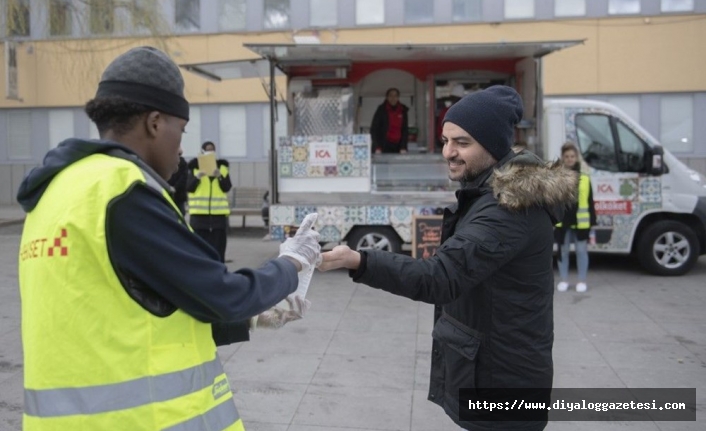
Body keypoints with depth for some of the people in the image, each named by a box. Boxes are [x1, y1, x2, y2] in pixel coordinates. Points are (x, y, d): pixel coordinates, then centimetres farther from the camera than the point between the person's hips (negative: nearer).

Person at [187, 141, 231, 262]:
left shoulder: (222, 166, 9)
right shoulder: (194, 167, 4)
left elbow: (227, 188, 1)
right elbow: (189, 188, -2)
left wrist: (220, 177, -16)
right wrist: (197, 177, -18)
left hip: (219, 213, 2)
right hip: (199, 213, -1)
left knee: (218, 248, 4)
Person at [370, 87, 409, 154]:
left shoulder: (403, 110, 8)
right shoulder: (381, 110, -2)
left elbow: (405, 129, 8)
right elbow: (374, 129, -3)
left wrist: (403, 147, -3)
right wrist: (377, 147, -12)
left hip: (398, 146, 3)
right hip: (384, 146, -3)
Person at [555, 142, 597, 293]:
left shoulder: (585, 179, 5)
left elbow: (590, 202, 6)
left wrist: (592, 222, 3)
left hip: (581, 222, 0)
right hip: (562, 222, 0)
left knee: (581, 251, 6)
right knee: (563, 251, 8)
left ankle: (582, 281, 17)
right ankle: (563, 280, 19)